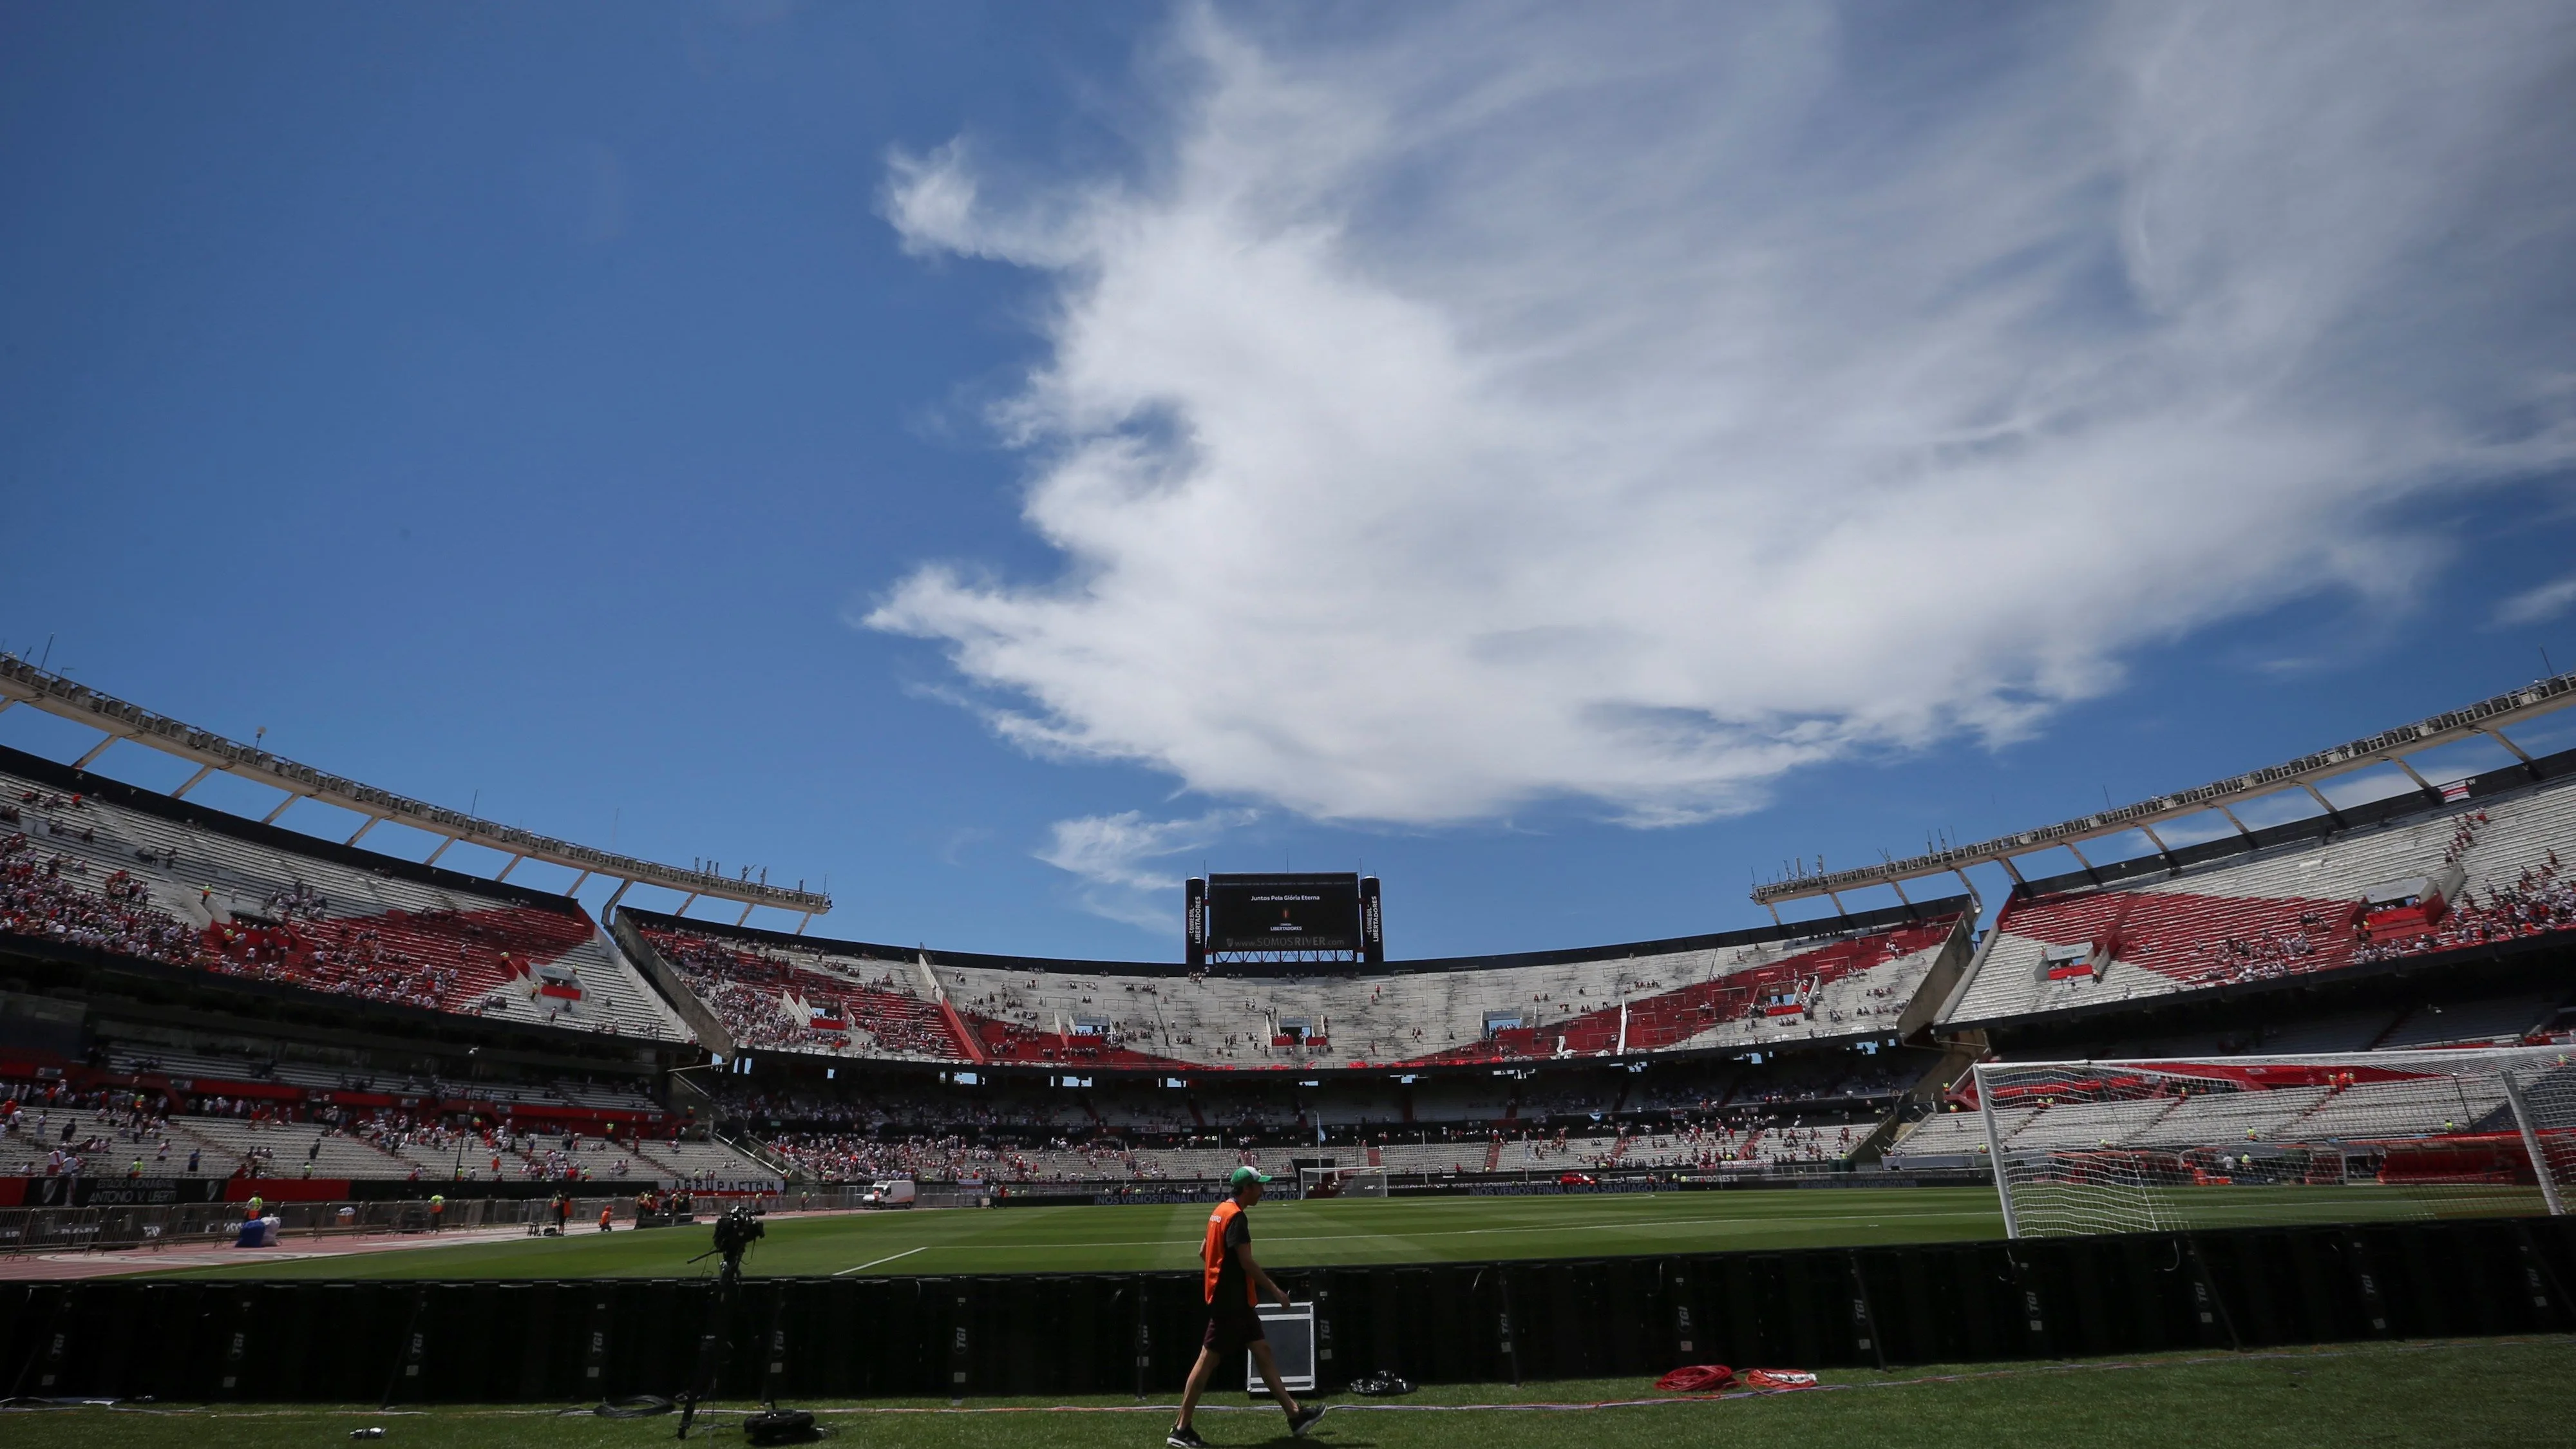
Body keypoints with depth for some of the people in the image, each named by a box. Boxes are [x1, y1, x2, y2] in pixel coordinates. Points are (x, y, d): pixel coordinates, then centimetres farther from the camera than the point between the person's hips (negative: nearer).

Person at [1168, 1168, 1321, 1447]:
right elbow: (1247, 1261, -22)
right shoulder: (1236, 1217, -18)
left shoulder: (1220, 1212, 12)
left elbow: (1204, 1252, 18)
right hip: (1230, 1302, -10)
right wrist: (1275, 1290, -14)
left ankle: (1294, 1415, 15)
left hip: (1236, 1301, 10)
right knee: (1208, 1359, -3)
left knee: (1263, 1351, 11)